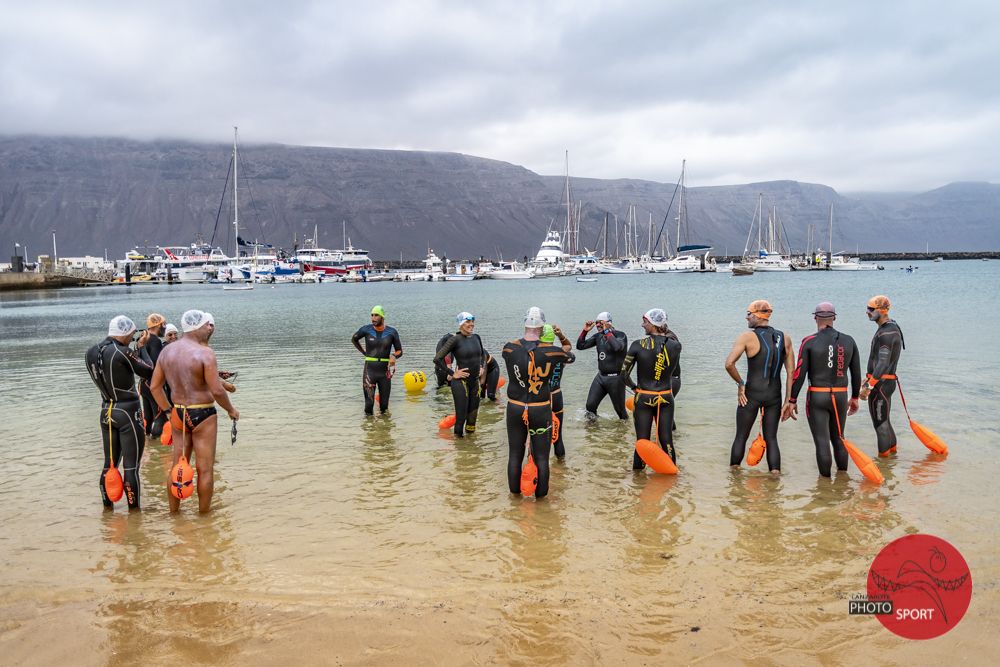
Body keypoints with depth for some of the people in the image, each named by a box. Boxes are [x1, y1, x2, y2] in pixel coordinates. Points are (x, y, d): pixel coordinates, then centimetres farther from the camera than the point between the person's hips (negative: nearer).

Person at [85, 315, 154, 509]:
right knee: (131, 467, 1)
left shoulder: (91, 353, 2)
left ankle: (107, 507, 24)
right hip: (128, 413, -7)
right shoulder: (124, 352, -19)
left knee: (109, 464, 16)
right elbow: (149, 373, -10)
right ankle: (134, 510, 6)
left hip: (106, 413, 7)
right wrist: (142, 347, 0)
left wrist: (135, 347, 7)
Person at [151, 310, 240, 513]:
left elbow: (154, 386, 8)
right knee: (205, 469, 7)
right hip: (203, 415, -6)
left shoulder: (166, 351, 4)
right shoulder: (205, 352, -17)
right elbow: (217, 390, -20)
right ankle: (204, 513, 17)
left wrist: (169, 410, 16)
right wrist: (231, 410, -5)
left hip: (178, 414, 6)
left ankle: (173, 511, 27)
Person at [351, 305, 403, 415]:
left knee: (384, 405, 4)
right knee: (369, 404, -6)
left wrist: (394, 356, -17)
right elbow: (354, 339, 18)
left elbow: (399, 351, 6)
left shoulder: (392, 332, -1)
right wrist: (364, 353, 12)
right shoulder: (366, 330, -2)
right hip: (369, 370, -1)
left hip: (385, 371, 1)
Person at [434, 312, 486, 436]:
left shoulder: (476, 337, 6)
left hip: (475, 382, 6)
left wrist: (482, 367, 12)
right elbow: (437, 358, -17)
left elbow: (483, 354, 27)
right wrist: (452, 374, -13)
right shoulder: (455, 339, -13)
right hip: (460, 382, -6)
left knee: (473, 414, 10)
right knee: (461, 415, -4)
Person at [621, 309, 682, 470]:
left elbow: (624, 374, -8)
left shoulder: (638, 345, -12)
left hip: (643, 398, -2)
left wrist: (633, 386, 13)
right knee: (667, 441, 10)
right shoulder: (675, 345, -6)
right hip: (666, 399, 2)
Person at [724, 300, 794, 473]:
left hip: (752, 394, -4)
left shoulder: (747, 337, -10)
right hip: (774, 396, 4)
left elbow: (729, 364, -22)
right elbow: (791, 372, 3)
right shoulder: (784, 338, 4)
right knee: (771, 439, 11)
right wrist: (788, 401, 6)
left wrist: (740, 383, -7)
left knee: (741, 437, 10)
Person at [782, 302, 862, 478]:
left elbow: (800, 373, -9)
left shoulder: (809, 342, -7)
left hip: (817, 397, -4)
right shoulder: (849, 341, 3)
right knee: (838, 438, 19)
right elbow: (856, 373, 10)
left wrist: (792, 401, -4)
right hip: (840, 397, 4)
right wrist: (855, 397, 22)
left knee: (822, 441, 2)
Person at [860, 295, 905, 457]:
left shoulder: (886, 333, -21)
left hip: (881, 383, -10)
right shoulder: (891, 327, 12)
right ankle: (892, 450, 32)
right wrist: (868, 377, 26)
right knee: (883, 420, 21)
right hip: (886, 381, 10)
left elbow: (883, 363, -27)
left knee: (880, 422, -2)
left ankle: (883, 456, 6)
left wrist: (868, 386, -28)